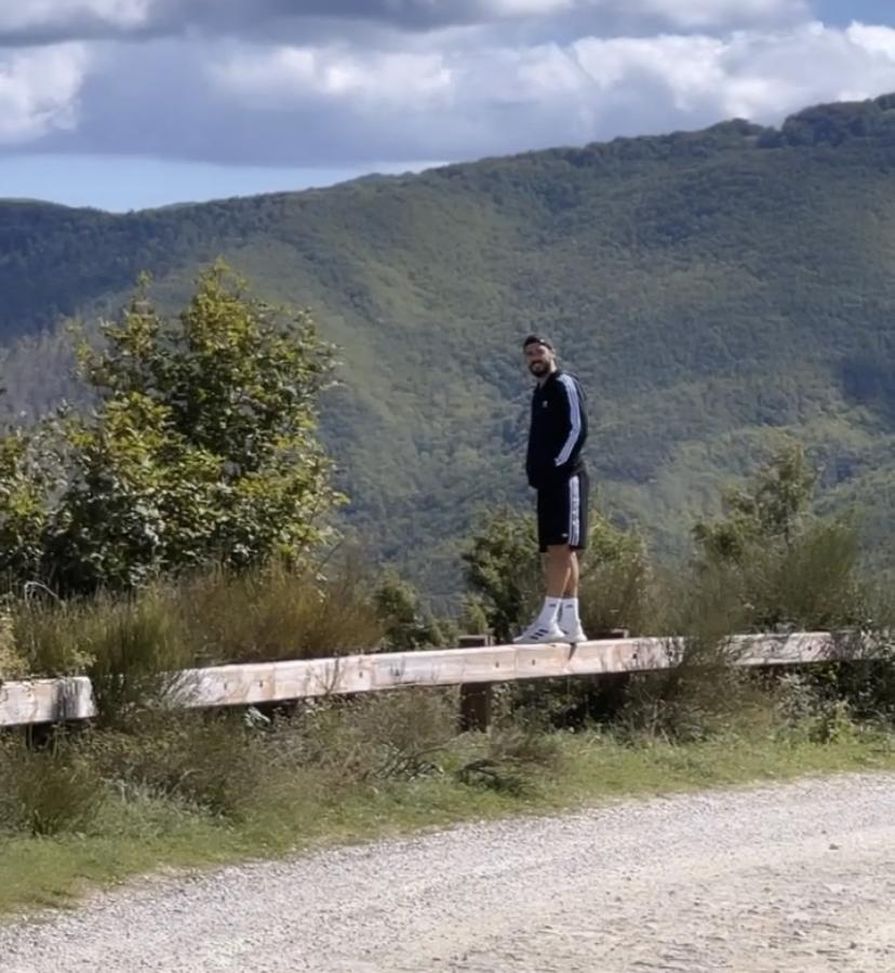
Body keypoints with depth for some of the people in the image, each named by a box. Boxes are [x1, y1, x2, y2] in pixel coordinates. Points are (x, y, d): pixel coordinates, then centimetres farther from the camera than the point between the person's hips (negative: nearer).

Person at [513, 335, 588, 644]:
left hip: (564, 477, -10)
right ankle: (570, 624, 8)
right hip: (547, 480, 10)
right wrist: (534, 469, 13)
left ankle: (548, 621, -19)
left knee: (560, 548, -13)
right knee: (556, 551, 7)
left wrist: (559, 465, -18)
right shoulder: (541, 392, 22)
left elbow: (577, 429, -15)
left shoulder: (564, 385, -5)